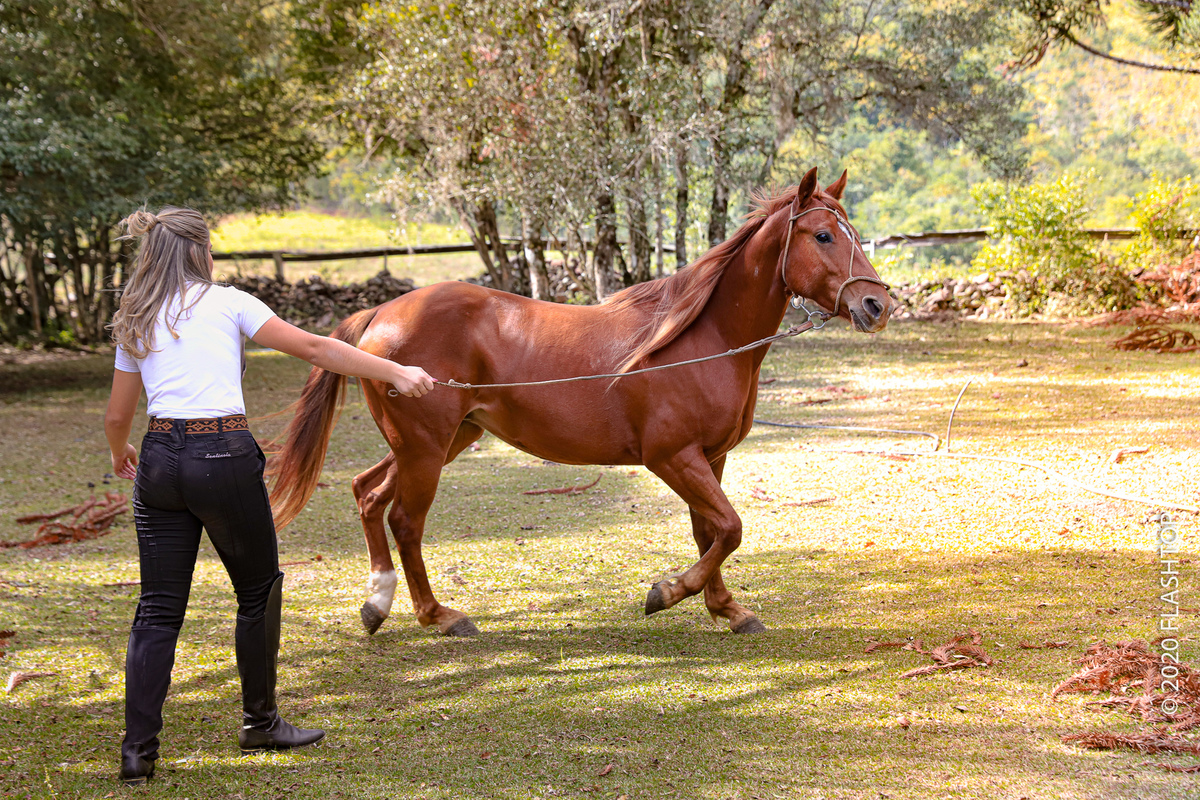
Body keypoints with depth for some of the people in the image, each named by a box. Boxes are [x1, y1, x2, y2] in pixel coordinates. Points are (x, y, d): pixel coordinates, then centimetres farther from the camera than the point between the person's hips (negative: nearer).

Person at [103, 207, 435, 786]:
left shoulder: (135, 325, 14)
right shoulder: (226, 303, 1)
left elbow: (117, 418, 18)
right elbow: (314, 349, -3)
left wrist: (120, 454, 41)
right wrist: (396, 372, -1)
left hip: (160, 459, 5)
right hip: (224, 459, -4)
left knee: (158, 608, 7)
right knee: (259, 589, 15)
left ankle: (138, 750, 1)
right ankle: (260, 722, 25)